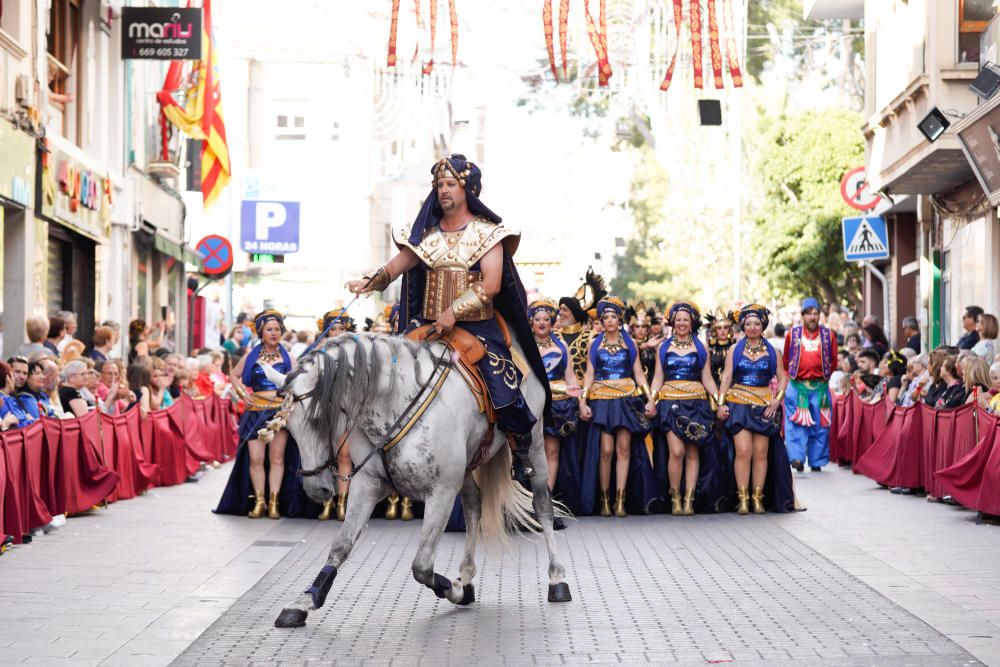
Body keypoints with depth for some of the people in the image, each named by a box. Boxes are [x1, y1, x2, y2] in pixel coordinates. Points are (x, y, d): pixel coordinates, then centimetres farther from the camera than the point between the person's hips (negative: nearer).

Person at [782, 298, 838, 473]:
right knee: (796, 422, -11)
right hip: (797, 385, -1)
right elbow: (785, 360, 16)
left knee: (820, 424, 4)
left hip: (820, 387, 1)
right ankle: (797, 457, -13)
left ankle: (816, 461, 12)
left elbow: (833, 360, 16)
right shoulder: (792, 334, 2)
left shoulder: (828, 335, 3)